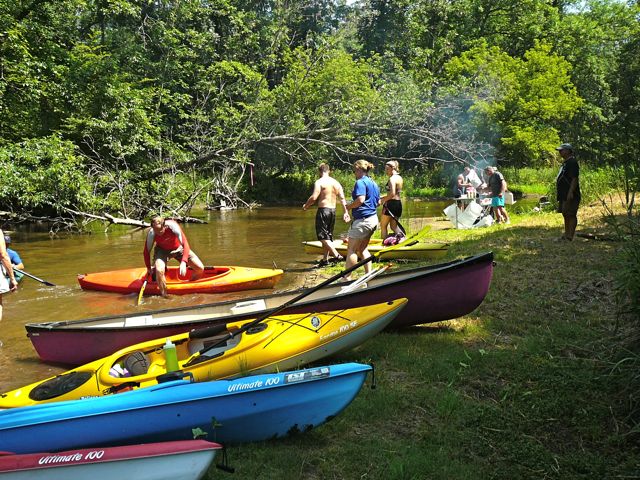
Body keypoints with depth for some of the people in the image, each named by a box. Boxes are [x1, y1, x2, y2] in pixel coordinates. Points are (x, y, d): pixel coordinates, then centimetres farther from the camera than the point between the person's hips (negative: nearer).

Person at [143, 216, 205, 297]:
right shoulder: (151, 233, -28)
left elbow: (185, 244, -33)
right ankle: (164, 296, -11)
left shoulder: (173, 226, -33)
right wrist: (149, 268, -3)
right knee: (159, 270, -32)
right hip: (162, 250, 0)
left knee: (200, 268, -12)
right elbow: (147, 251, -12)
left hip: (178, 248, 1)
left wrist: (183, 262, -43)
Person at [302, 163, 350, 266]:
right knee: (328, 236, 15)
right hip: (333, 210, 7)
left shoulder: (319, 182, -10)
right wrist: (346, 212, 6)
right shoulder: (336, 182, 9)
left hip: (323, 210, -7)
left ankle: (336, 255, -17)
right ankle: (325, 259, 19)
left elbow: (314, 198, -17)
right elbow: (342, 198, 5)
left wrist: (305, 205, 0)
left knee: (322, 236, -4)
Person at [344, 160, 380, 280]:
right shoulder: (374, 183, 16)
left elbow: (360, 199, -24)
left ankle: (347, 277, -1)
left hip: (362, 219, -9)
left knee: (351, 249, -2)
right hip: (373, 219, 9)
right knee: (362, 249, 17)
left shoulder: (360, 182, -12)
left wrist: (348, 206, -10)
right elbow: (378, 202, 19)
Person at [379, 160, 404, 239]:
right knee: (394, 226, 14)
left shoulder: (392, 179, -14)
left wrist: (383, 200, -14)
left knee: (383, 226, 4)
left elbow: (392, 194, -26)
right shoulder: (399, 178, 13)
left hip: (391, 203, -9)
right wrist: (383, 197, 13)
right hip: (398, 203, 9)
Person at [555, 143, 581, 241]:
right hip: (563, 195, 11)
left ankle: (570, 236, -8)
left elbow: (575, 178, -21)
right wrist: (558, 192, 23)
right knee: (565, 214, 15)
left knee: (571, 214, -8)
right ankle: (566, 234, 22)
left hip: (570, 195, -11)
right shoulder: (565, 162, 19)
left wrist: (571, 192, -26)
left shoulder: (572, 162, -14)